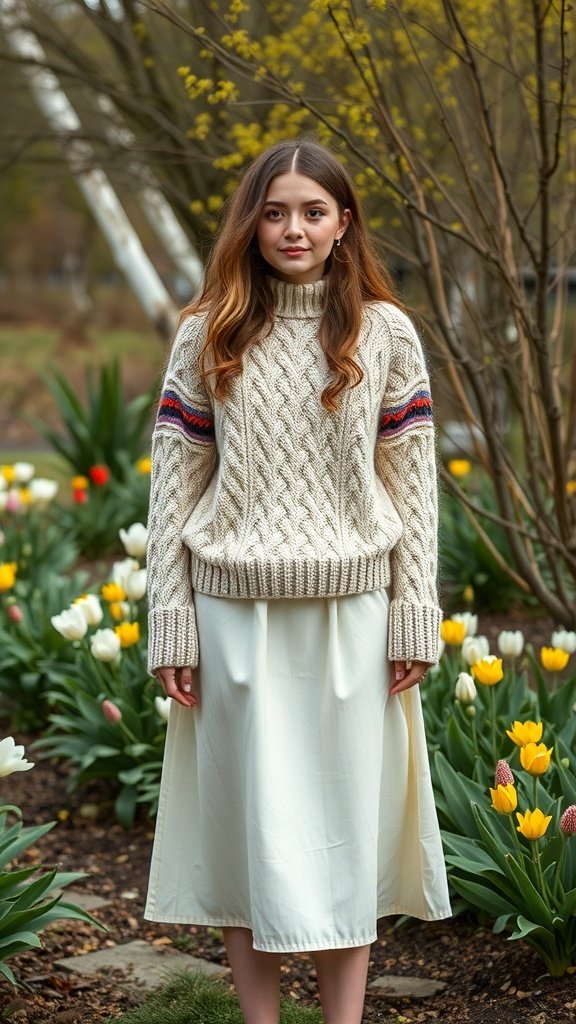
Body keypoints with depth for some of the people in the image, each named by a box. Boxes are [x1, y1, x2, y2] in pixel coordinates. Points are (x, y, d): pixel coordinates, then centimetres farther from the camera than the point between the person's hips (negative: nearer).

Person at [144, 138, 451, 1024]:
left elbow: (411, 484, 3)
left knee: (345, 816, 6)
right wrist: (170, 623, -3)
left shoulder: (386, 334, 3)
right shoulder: (205, 335, 3)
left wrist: (415, 617, -2)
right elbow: (174, 483, 1)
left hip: (350, 614, 0)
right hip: (236, 613, 0)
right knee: (247, 816, 6)